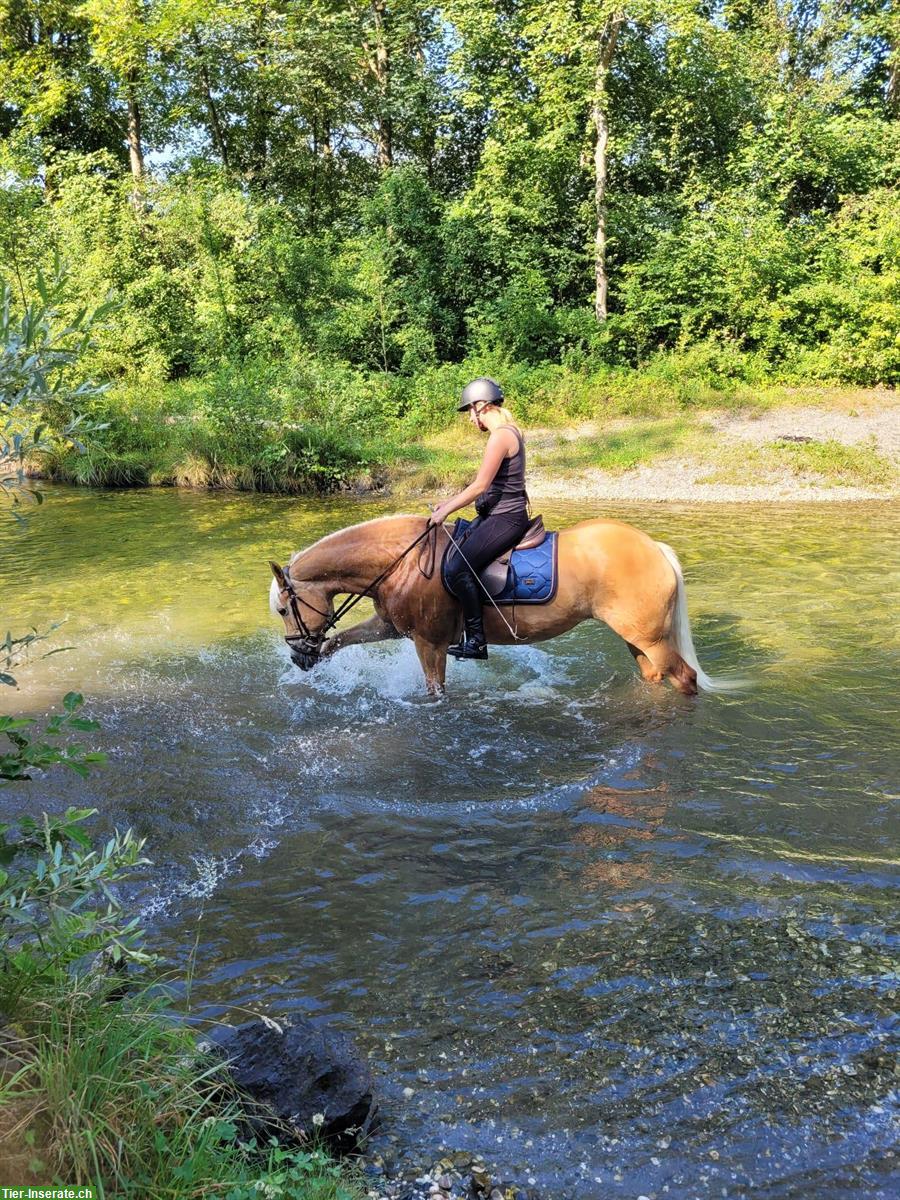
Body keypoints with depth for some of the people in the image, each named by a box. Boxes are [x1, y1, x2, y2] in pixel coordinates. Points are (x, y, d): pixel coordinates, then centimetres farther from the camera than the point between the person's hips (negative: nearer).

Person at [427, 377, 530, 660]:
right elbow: (485, 484, 17)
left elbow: (480, 486, -20)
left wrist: (446, 510, -11)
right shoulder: (509, 431, 14)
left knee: (458, 569, -18)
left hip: (504, 519, -11)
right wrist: (451, 503, 15)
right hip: (499, 514, 11)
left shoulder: (500, 436, -17)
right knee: (453, 548, 16)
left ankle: (476, 641, -12)